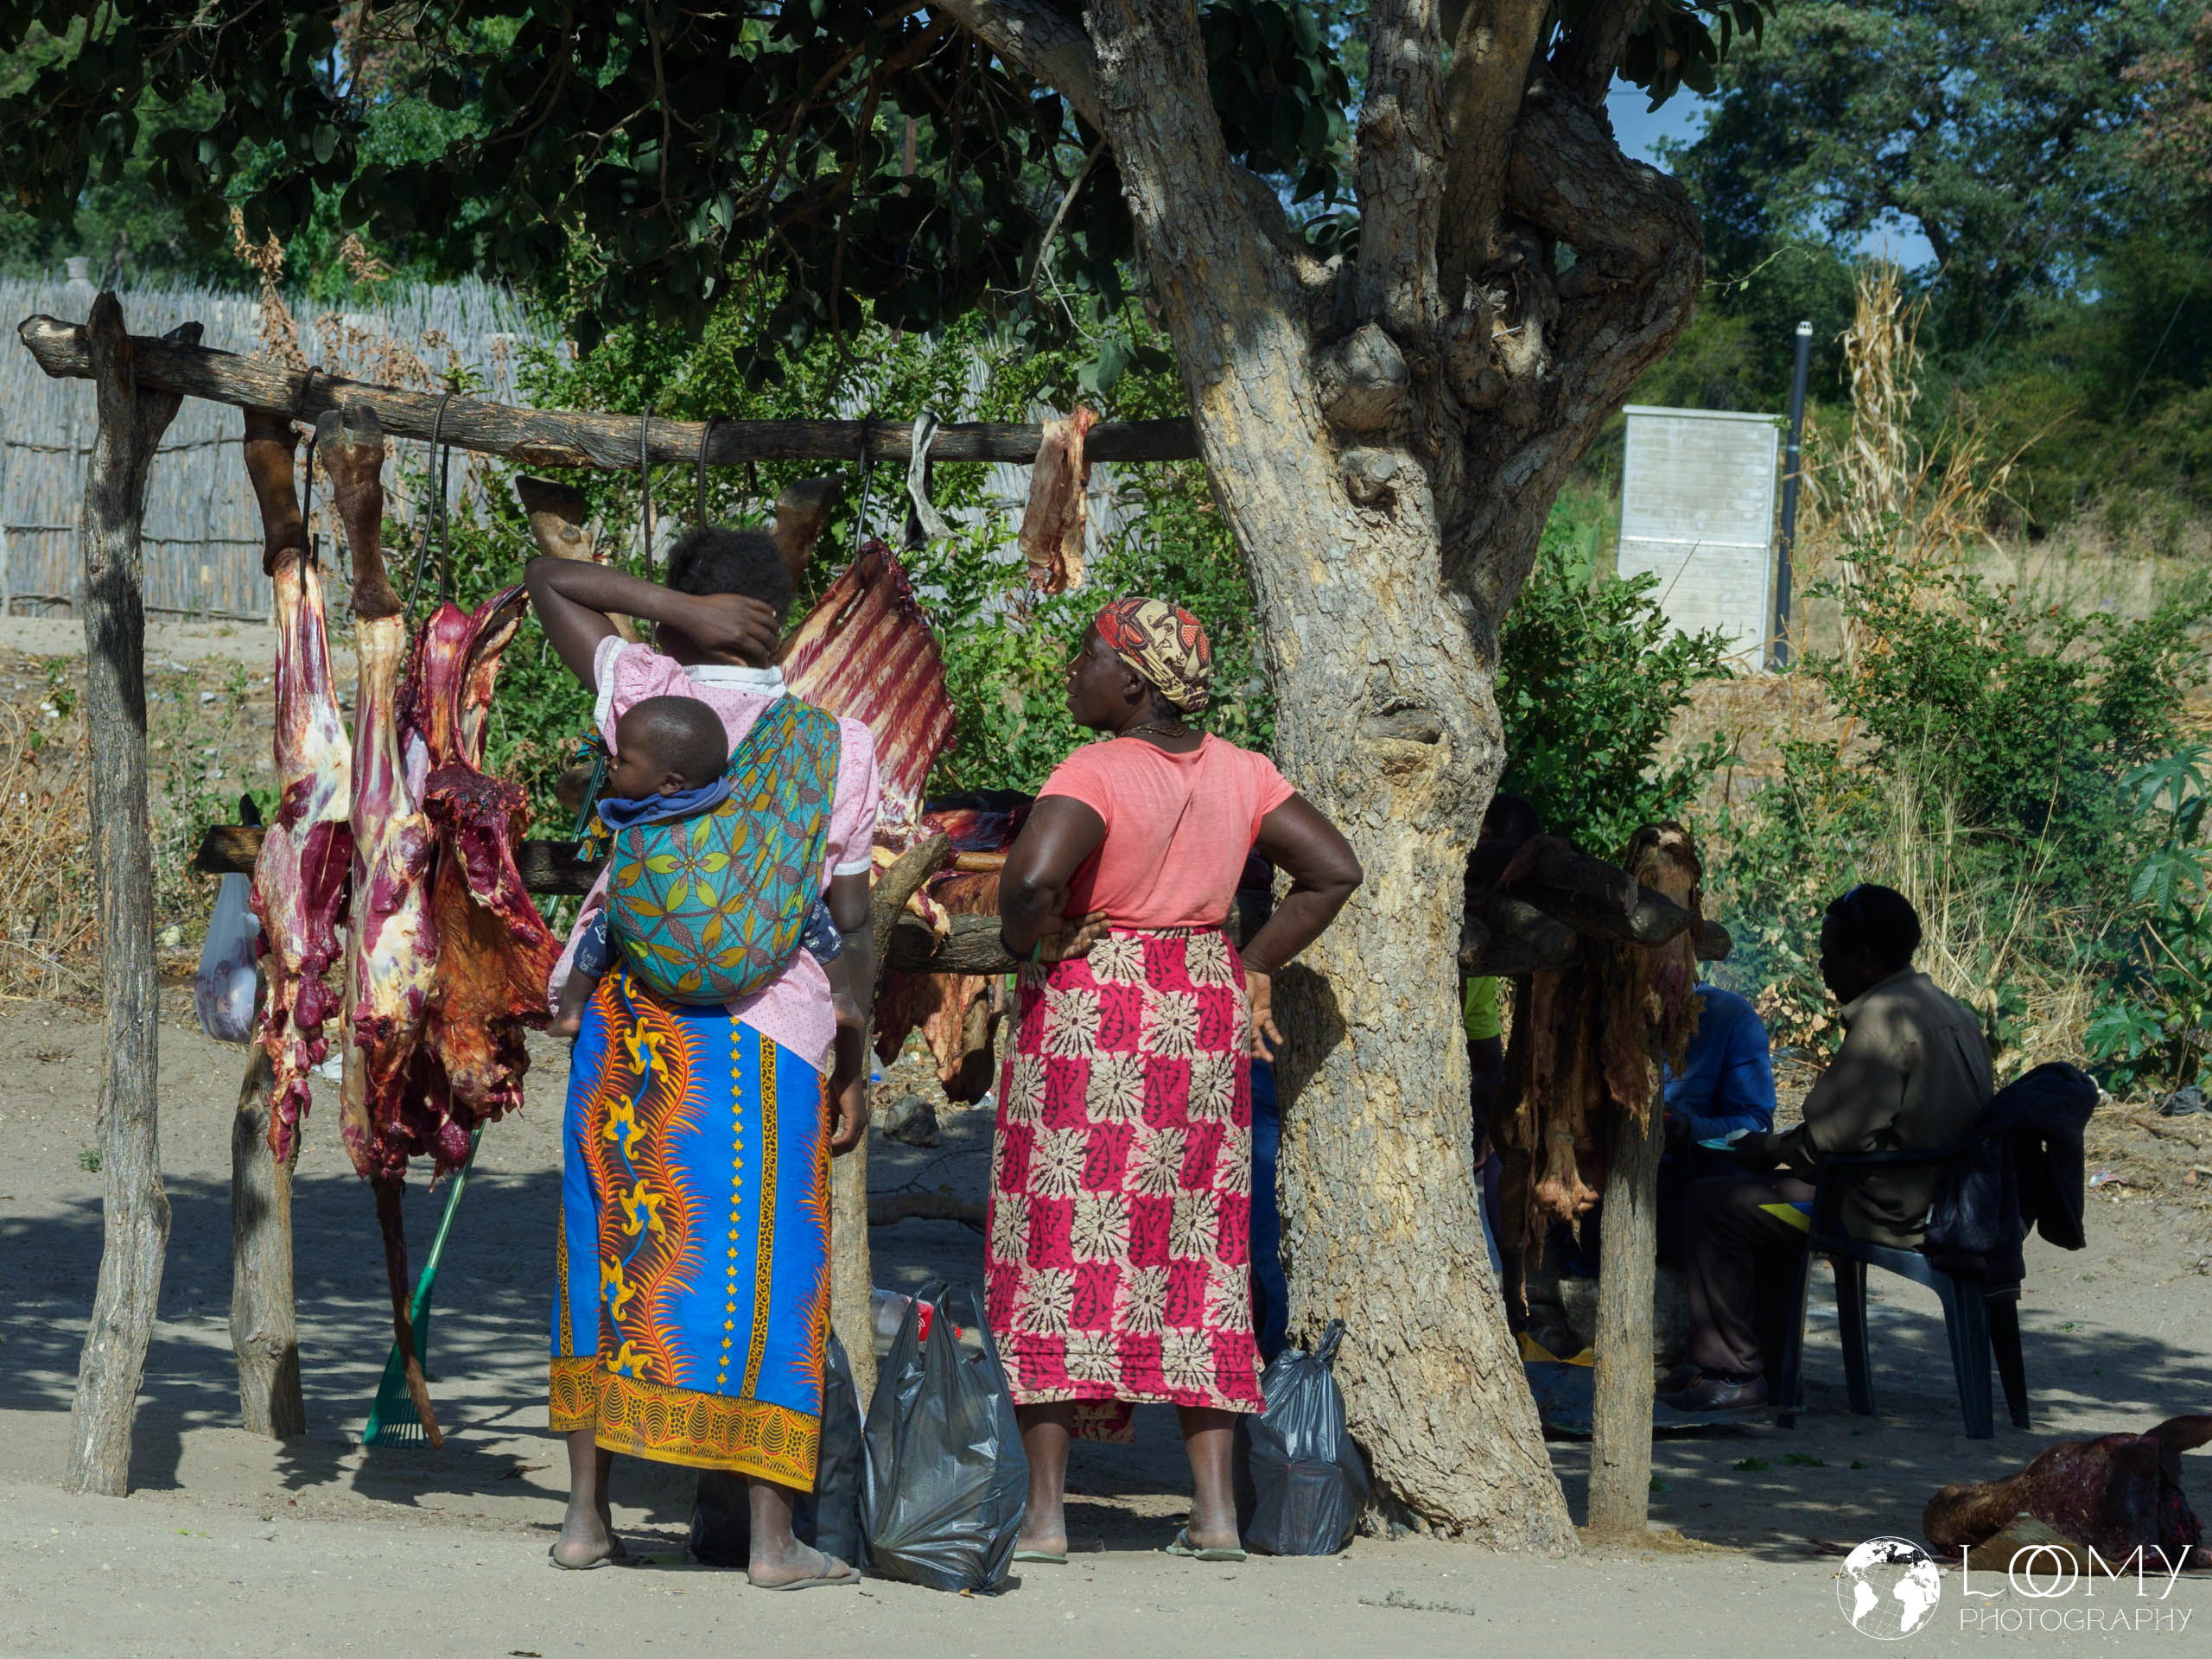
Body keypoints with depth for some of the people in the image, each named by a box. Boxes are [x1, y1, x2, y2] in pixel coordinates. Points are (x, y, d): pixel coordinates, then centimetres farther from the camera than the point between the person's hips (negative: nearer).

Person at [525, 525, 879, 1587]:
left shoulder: (648, 699, 1)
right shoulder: (836, 743, 1)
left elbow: (549, 579, 13)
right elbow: (852, 918, 1)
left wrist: (682, 613, 2)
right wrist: (854, 1060, 10)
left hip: (627, 1009, 2)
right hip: (766, 1026, -2)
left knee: (609, 1248, 11)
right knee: (759, 1267, 1)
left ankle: (587, 1514, 12)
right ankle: (773, 1537, -1)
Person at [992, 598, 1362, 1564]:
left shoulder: (1095, 775, -15)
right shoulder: (1238, 773, 4)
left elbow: (1034, 874, -31)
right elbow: (1334, 872, 8)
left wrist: (1024, 944, -11)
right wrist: (1255, 969, 10)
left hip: (1086, 1014, -6)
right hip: (1204, 1024, 6)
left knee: (1056, 1256, 1)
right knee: (1194, 1260, 11)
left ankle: (1044, 1511, 0)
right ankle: (1215, 1509, 7)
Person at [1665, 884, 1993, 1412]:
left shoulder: (1883, 1017, -18)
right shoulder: (1951, 1011, 13)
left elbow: (1832, 1137, -19)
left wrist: (1767, 1148, 1)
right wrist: (1781, 1147, 20)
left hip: (1891, 1210, -10)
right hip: (1942, 1197, 10)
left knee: (1711, 1204, -2)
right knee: (1768, 1193, 29)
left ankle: (1734, 1373, 3)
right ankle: (1767, 1362, 31)